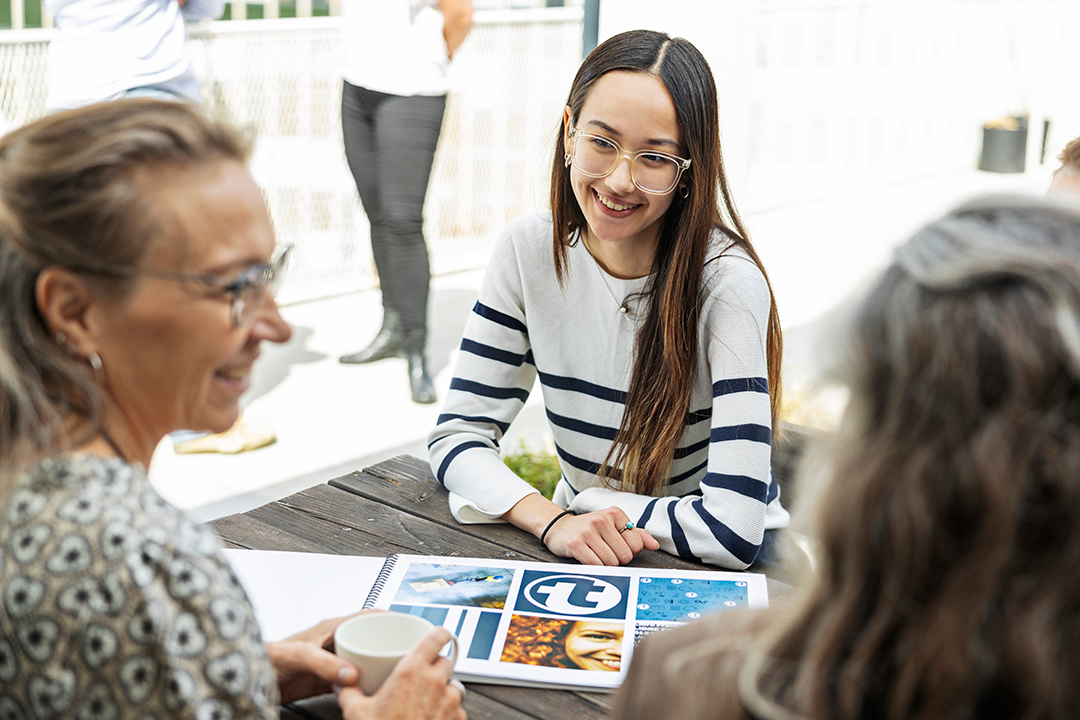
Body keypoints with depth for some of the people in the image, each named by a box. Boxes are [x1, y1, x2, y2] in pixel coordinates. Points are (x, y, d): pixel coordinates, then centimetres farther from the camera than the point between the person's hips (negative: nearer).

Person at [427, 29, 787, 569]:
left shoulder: (727, 282, -21)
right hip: (582, 549, 2)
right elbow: (457, 434, -6)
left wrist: (583, 503, -14)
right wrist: (552, 520, -23)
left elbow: (735, 531, -25)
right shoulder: (530, 252, -7)